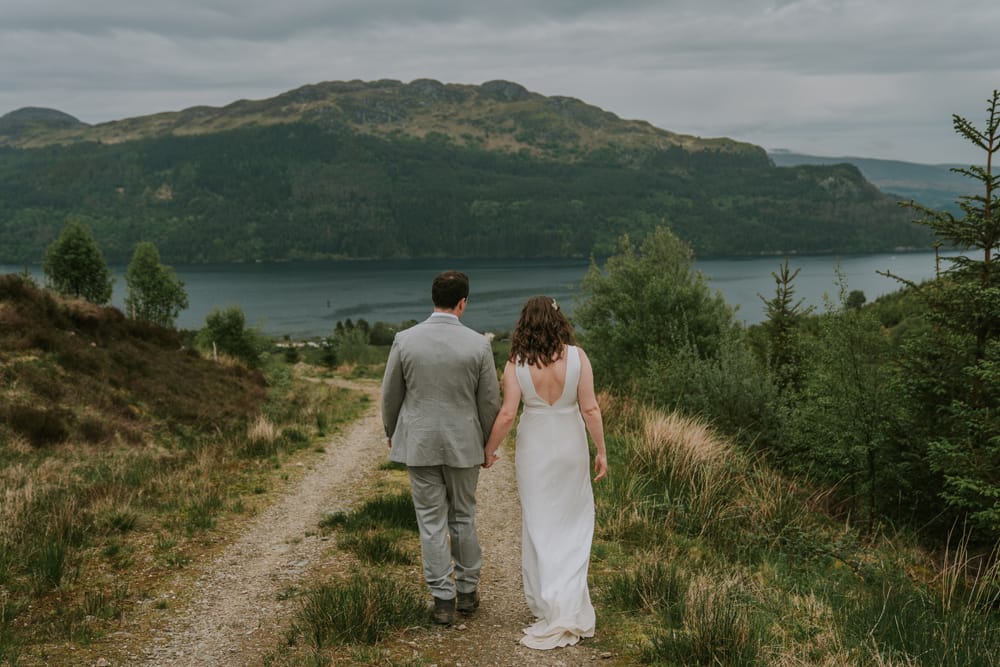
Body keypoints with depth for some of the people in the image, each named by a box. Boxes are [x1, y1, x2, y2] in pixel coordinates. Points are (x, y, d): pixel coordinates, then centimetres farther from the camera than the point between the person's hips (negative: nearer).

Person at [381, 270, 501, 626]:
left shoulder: (405, 340, -8)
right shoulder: (478, 344, -9)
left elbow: (390, 394, 1)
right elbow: (489, 401, -3)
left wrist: (391, 433, 18)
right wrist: (487, 443, 12)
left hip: (419, 443, 0)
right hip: (463, 443, 0)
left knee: (432, 522, 7)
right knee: (463, 517, 16)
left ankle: (443, 599, 11)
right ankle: (467, 590, 27)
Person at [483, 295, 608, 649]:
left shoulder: (516, 363, -11)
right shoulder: (577, 356, -11)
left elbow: (507, 414, -13)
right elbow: (590, 409, -12)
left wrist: (489, 450, 1)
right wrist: (601, 450, -2)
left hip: (534, 447, 0)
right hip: (571, 444, 0)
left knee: (539, 524, 12)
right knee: (573, 521, 15)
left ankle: (550, 603, 17)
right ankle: (569, 604, 12)